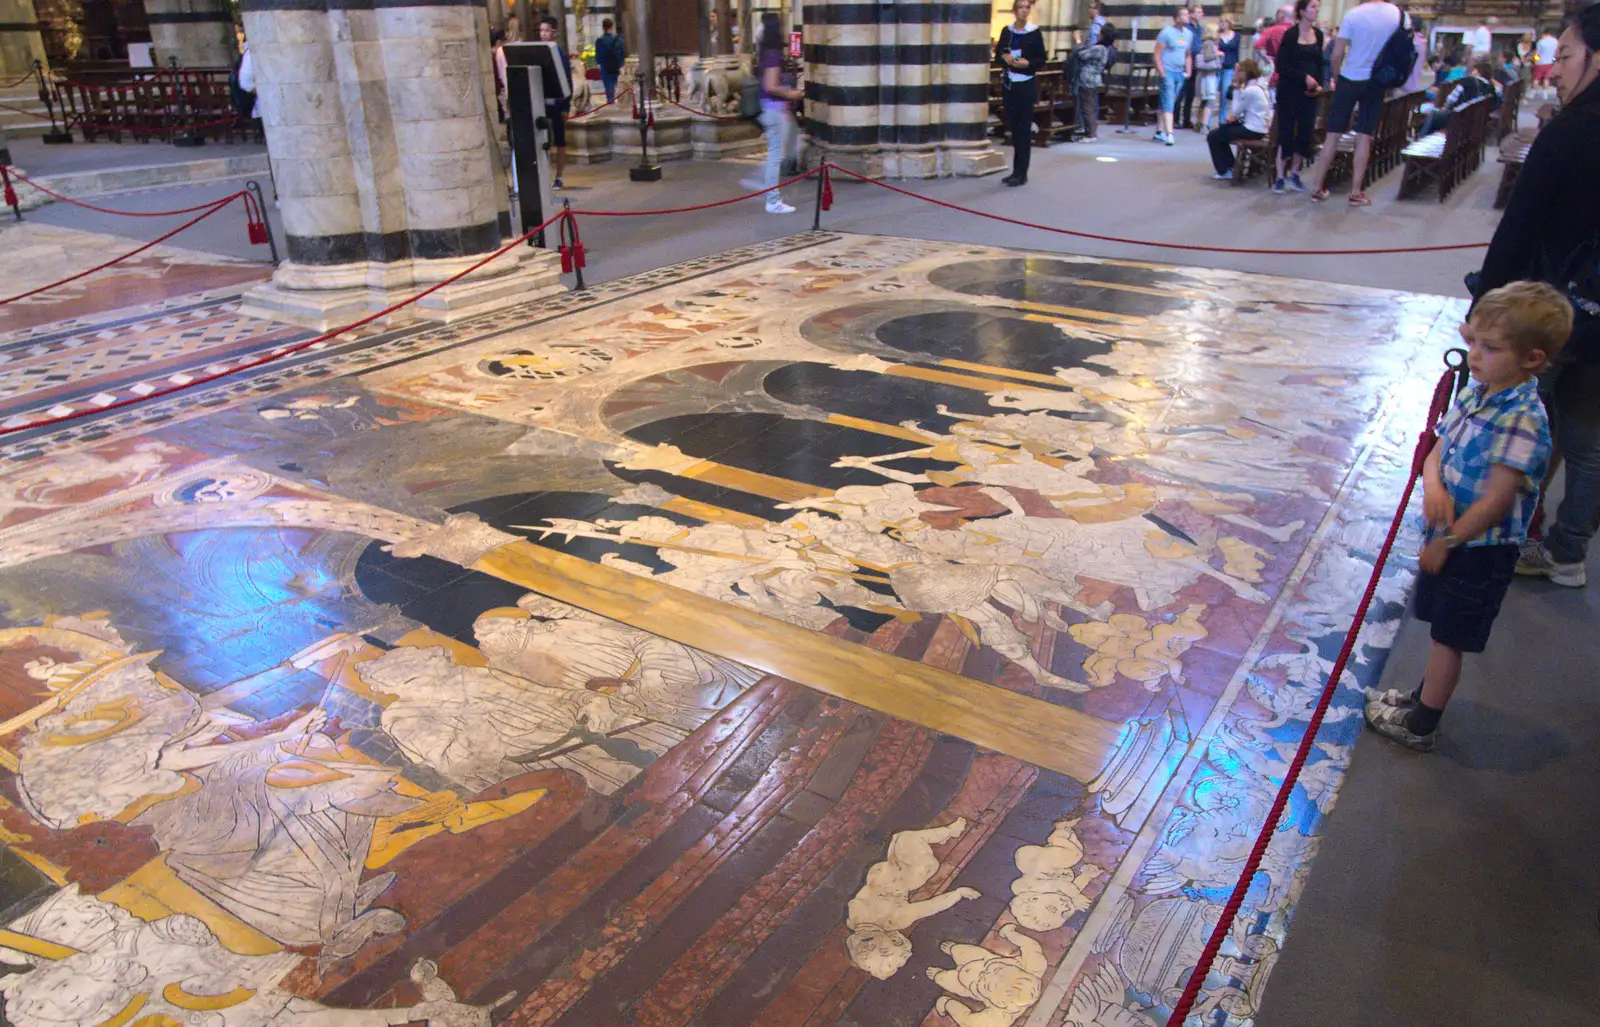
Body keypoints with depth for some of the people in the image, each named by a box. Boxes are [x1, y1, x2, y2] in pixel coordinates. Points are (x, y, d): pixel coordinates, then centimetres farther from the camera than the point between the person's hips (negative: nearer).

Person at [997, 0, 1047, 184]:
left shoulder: (1035, 32, -4)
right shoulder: (1006, 31, 7)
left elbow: (1041, 61, -3)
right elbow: (998, 55, 10)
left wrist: (1028, 63, -20)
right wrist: (1005, 57, -11)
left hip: (1026, 85, -4)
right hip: (1009, 84, 4)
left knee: (1024, 128, -4)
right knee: (1014, 127, 9)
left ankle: (1022, 173, -3)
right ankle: (1016, 171, 17)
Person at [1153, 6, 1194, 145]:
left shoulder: (1188, 34, 12)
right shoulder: (1167, 32, -8)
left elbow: (1188, 55, 21)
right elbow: (1157, 55, -10)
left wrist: (1188, 72, 12)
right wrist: (1162, 73, -14)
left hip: (1180, 73, 7)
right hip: (1168, 72, -7)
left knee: (1167, 103, 12)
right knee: (1168, 104, -12)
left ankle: (1159, 132, 19)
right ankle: (1169, 134, -18)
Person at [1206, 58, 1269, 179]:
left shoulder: (1250, 90, -19)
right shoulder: (1258, 85, 11)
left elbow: (1236, 111, -12)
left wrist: (1237, 89, -8)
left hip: (1252, 131, -10)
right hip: (1259, 127, 10)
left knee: (1213, 137, -4)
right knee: (1221, 128, 27)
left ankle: (1224, 171, 5)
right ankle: (1230, 166, 30)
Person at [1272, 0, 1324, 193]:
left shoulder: (1318, 34, 10)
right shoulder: (1291, 34, -7)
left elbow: (1319, 64, 15)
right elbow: (1281, 66, -11)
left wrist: (1320, 84, 0)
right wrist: (1304, 77, -17)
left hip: (1309, 92, 5)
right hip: (1289, 91, -5)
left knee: (1306, 131, 3)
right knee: (1286, 132, -3)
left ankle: (1294, 173, 14)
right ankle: (1280, 177, 3)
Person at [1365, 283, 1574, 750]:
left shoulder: (1522, 419, -25)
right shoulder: (1473, 394, 1)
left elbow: (1496, 499, -24)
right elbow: (1438, 450, 5)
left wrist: (1448, 542, -16)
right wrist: (1433, 485, -18)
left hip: (1480, 550, -7)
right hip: (1449, 536, 7)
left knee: (1449, 637, 6)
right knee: (1442, 631, 23)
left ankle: (1420, 726, 21)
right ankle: (1425, 697, 42)